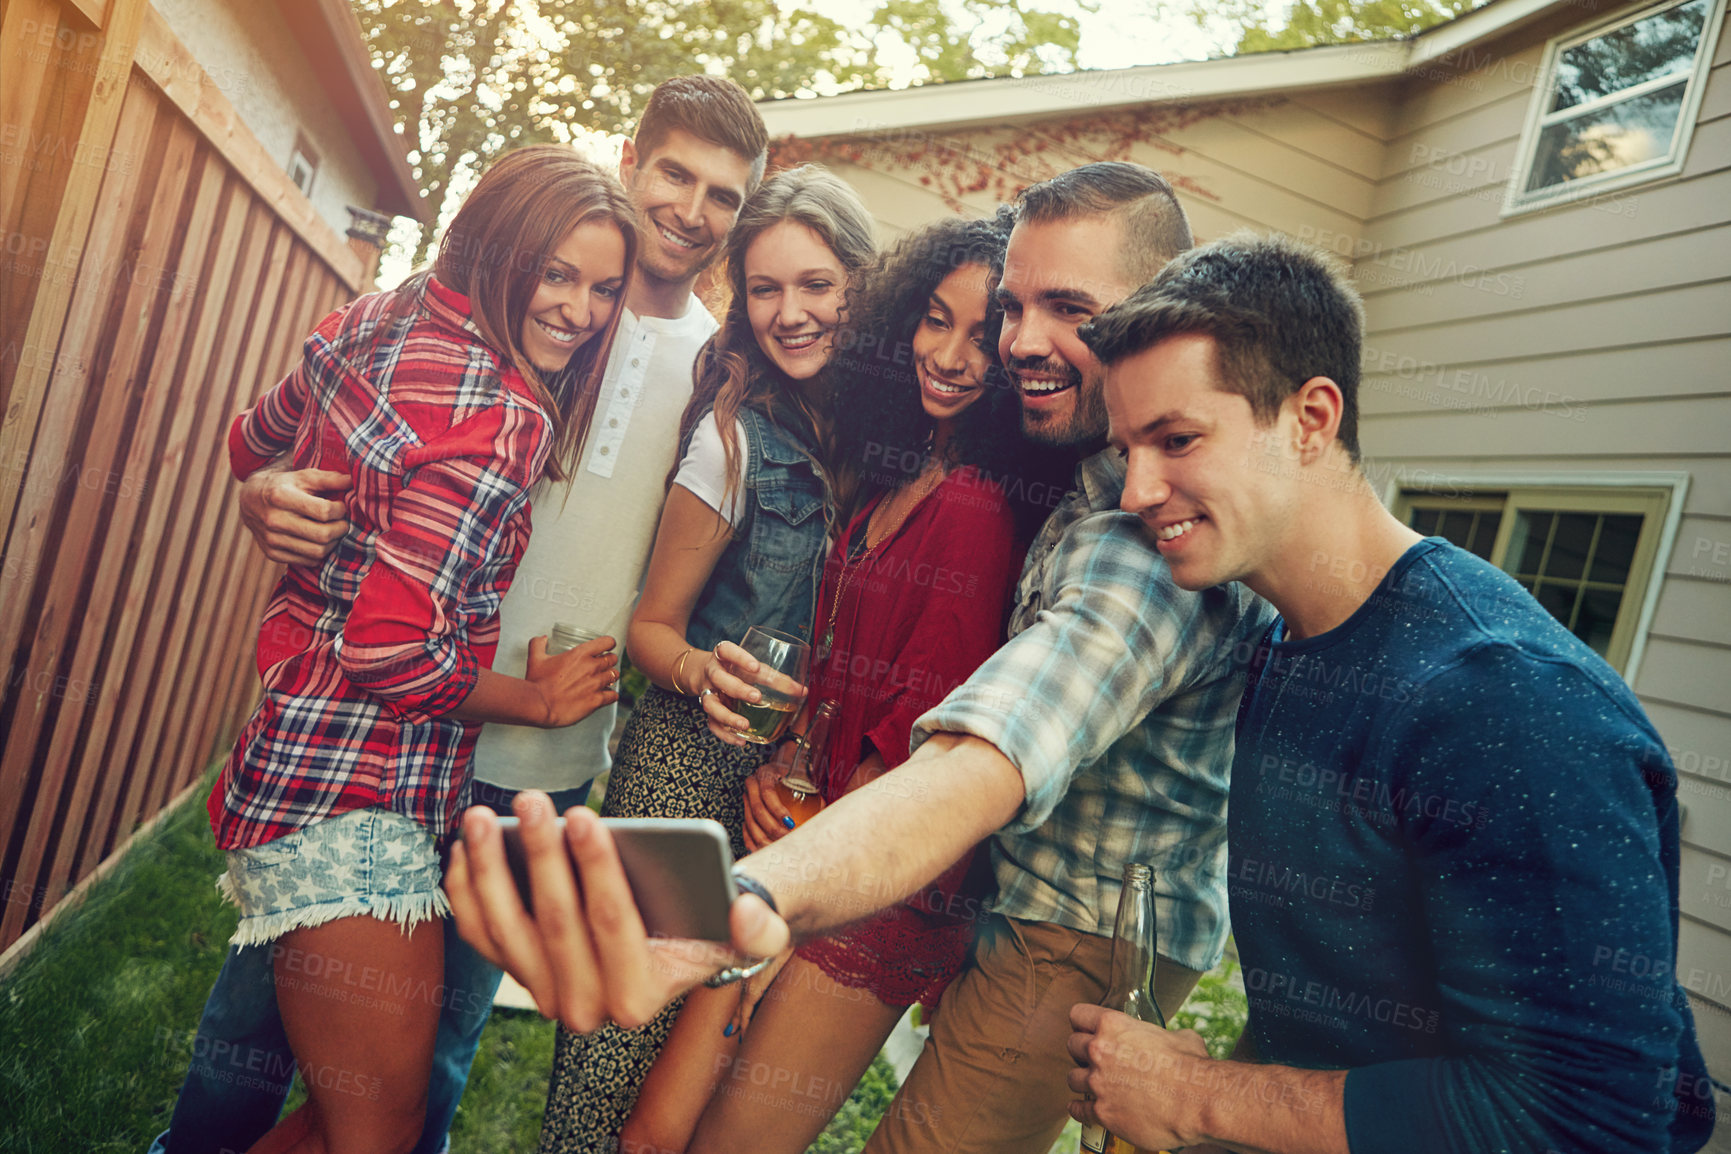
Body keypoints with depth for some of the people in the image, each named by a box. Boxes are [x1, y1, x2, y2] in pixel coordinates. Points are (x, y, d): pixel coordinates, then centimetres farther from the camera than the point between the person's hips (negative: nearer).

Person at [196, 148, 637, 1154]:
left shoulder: (374, 320, 8)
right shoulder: (501, 415, -20)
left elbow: (254, 447, 25)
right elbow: (393, 653, -22)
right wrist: (541, 699, -7)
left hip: (288, 752, 10)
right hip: (357, 803, -10)